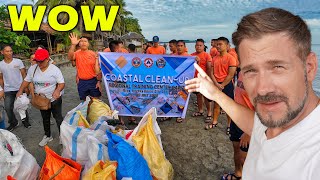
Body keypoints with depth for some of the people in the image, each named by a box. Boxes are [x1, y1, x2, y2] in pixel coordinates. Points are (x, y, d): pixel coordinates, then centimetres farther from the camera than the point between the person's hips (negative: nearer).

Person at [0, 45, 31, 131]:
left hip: (20, 88, -2)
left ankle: (25, 121, 27)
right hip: (8, 91, 2)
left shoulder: (18, 61, -5)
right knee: (8, 108, -1)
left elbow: (24, 75, -3)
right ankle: (13, 123, 21)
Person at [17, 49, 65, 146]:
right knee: (45, 118, 19)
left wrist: (57, 90, -39)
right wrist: (20, 91, -4)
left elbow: (61, 83, -19)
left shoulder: (54, 69, -17)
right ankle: (47, 136, 38)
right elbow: (27, 81, 6)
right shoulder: (32, 69, -4)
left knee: (58, 118, 7)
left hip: (55, 98, -5)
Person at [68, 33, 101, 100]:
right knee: (85, 101, 13)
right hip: (82, 82, 1)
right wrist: (73, 45, -36)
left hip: (93, 81, 0)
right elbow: (70, 57, -24)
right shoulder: (77, 53, -1)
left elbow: (98, 69, -2)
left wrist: (99, 81, -8)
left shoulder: (93, 54, -1)